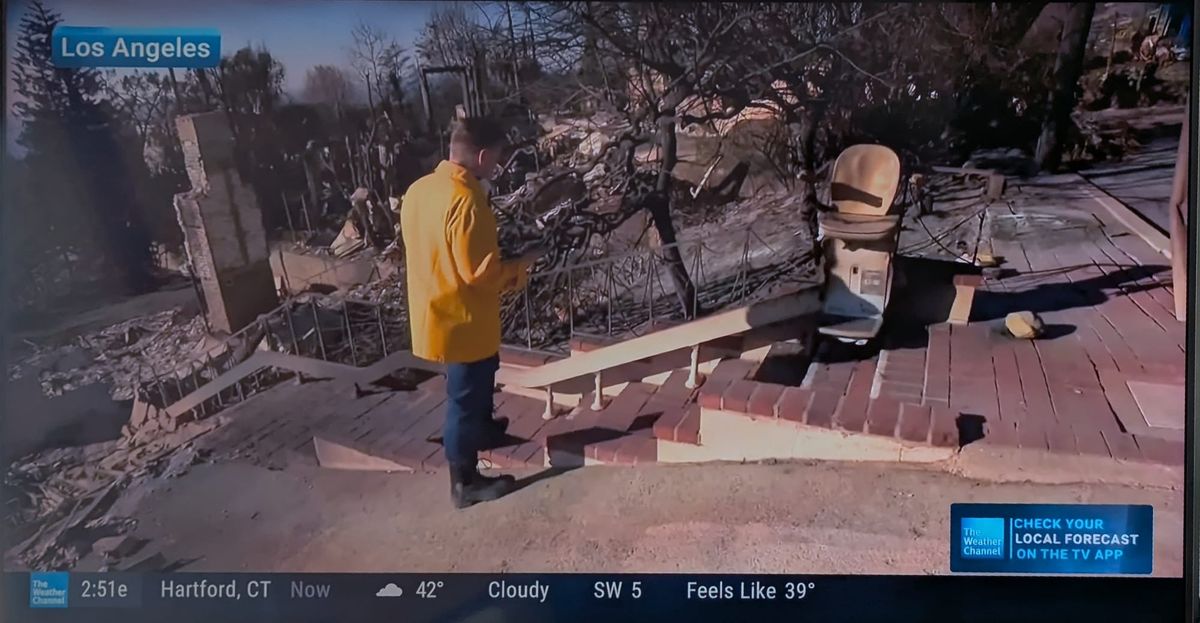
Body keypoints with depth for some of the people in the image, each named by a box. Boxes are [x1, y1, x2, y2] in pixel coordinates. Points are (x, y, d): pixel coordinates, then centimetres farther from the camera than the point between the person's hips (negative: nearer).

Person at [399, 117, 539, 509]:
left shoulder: (419, 189, 3)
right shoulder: (465, 199, -25)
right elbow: (480, 272, -25)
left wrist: (504, 265, 13)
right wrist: (520, 265, -7)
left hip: (434, 311, 9)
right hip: (462, 318, -9)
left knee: (475, 384, 29)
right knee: (467, 395, 6)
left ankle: (481, 430, 53)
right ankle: (466, 482, 21)